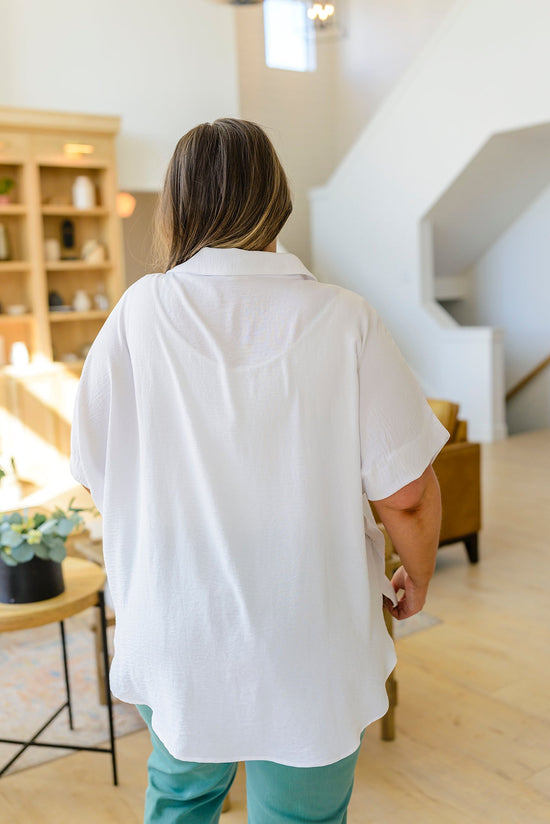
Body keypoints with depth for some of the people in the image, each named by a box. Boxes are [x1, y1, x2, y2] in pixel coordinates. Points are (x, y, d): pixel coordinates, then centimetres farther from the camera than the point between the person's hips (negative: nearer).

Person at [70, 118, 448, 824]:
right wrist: (417, 578, 7)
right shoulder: (344, 321, -15)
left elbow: (96, 476, -2)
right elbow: (406, 492, -14)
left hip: (172, 639, 2)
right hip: (310, 652, -1)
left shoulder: (136, 315, -11)